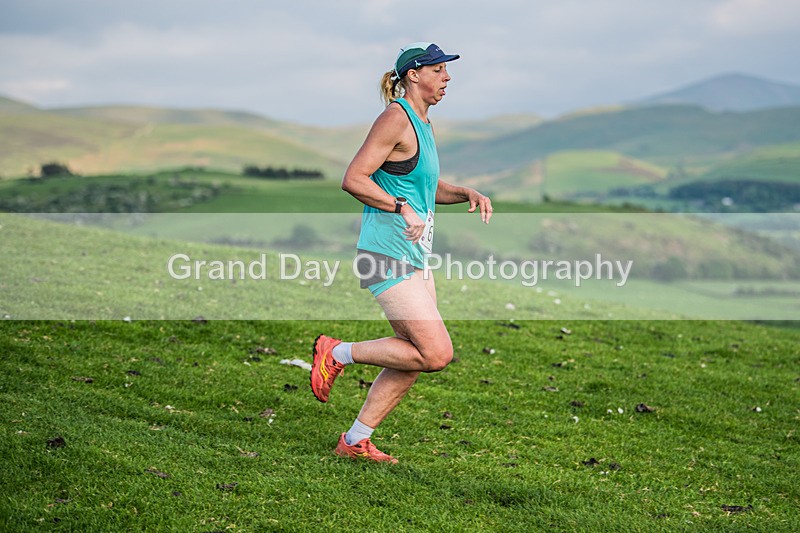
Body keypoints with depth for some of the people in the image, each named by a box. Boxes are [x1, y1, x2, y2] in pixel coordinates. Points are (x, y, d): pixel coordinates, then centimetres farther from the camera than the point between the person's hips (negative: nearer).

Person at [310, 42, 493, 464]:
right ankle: (337, 353, 2)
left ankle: (355, 441, 18)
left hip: (415, 256, 10)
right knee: (437, 354, -13)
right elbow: (352, 180, -17)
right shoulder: (396, 118, -12)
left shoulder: (423, 123, 17)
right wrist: (402, 207, -23)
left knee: (417, 356, 9)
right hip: (387, 255, -10)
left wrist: (468, 194, 11)